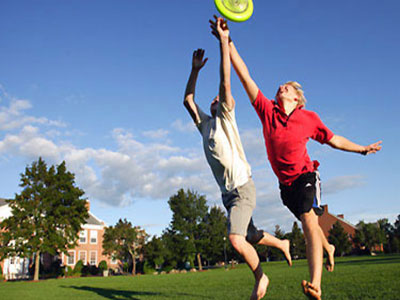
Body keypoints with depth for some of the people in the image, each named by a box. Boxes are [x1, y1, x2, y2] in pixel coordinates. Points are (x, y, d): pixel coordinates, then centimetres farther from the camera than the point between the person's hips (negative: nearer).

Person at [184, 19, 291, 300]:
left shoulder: (226, 119, -1)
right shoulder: (205, 123, 16)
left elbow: (226, 82, -11)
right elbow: (188, 100, 18)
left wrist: (224, 40, -15)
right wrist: (195, 70, 13)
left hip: (242, 188, -8)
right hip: (228, 192, 8)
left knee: (236, 239, -19)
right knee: (251, 237, 17)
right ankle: (282, 243, 43)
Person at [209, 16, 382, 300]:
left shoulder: (309, 118, -5)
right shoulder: (267, 110, -4)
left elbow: (334, 140, 10)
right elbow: (244, 75, -9)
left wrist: (362, 149, 11)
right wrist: (227, 41, -12)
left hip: (305, 175, -3)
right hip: (285, 183, 3)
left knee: (309, 220, -23)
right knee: (309, 223, 20)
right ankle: (328, 248, 52)